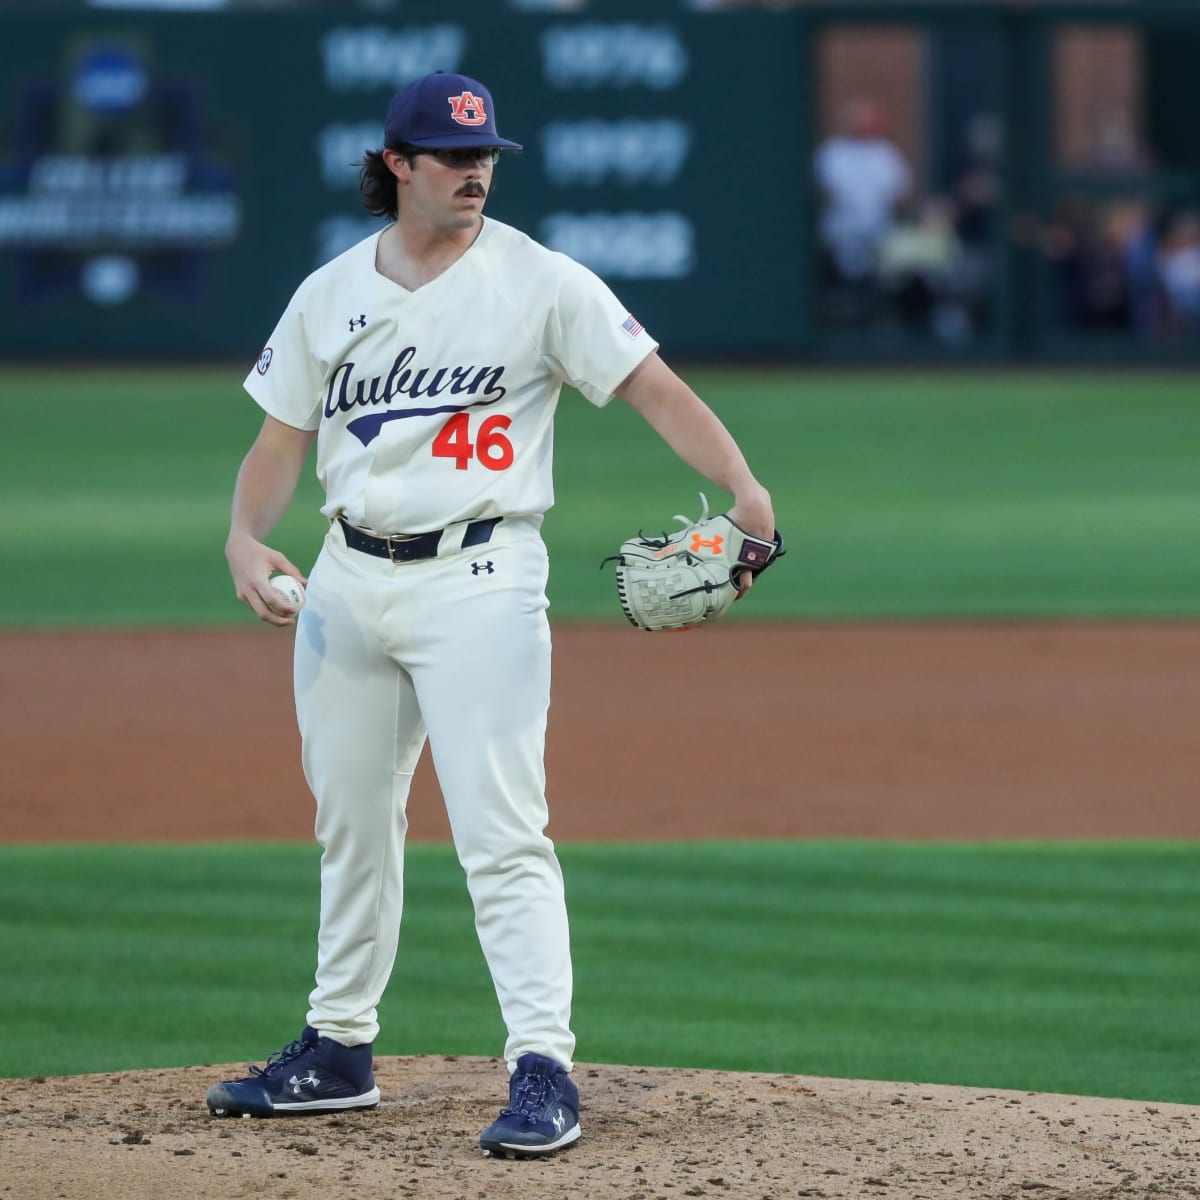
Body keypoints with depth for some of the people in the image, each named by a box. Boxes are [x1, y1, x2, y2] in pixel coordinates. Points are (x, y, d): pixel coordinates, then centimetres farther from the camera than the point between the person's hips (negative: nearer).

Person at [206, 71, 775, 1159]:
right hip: (348, 581, 5)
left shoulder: (540, 283, -4)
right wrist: (245, 539, -8)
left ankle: (544, 1068, -14)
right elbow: (282, 441, 11)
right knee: (352, 826, 15)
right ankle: (340, 1049, 27)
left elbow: (654, 386, -10)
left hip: (478, 579, -5)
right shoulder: (331, 295, 8)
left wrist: (741, 485, -24)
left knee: (502, 833, -13)